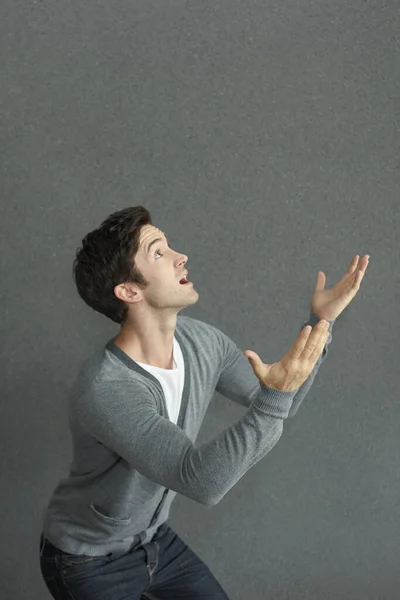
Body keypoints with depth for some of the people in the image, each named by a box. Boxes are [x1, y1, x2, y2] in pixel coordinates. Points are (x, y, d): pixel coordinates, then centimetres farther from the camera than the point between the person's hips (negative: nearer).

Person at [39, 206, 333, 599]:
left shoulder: (200, 340, -11)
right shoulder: (104, 390, -35)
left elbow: (277, 407, -1)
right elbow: (203, 482, -40)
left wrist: (320, 322, -11)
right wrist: (277, 393, -49)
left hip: (154, 539, 7)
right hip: (87, 563, -6)